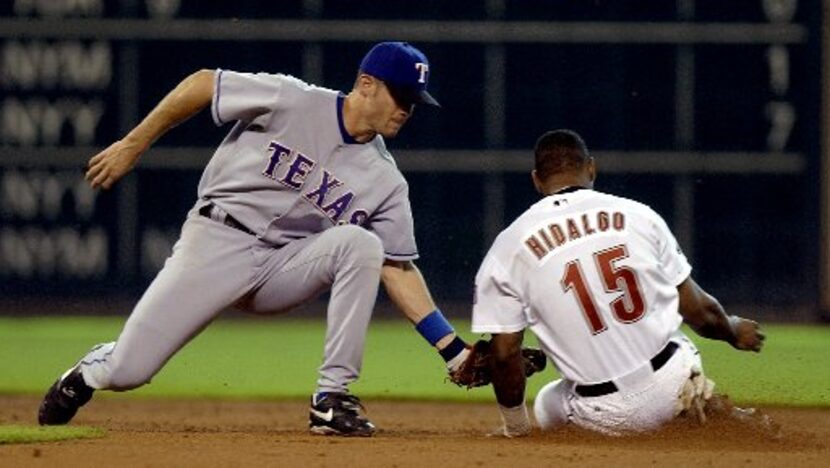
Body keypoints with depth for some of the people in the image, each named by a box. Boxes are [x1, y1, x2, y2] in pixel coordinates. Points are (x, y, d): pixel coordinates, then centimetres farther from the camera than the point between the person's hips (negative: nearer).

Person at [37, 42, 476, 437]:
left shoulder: (386, 181, -1)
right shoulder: (291, 100, -13)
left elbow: (397, 269, 0)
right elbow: (201, 84, -5)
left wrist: (454, 350, -8)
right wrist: (132, 145, -7)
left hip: (286, 266, 3)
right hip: (216, 243, -3)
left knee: (360, 244, -26)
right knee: (126, 371, -12)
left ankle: (332, 397, -21)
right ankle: (89, 373, 29)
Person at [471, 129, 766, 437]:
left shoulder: (507, 249, -2)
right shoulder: (637, 215, 1)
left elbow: (504, 353, -1)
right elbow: (698, 309, 6)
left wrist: (515, 426, 15)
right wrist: (733, 331, 28)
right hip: (674, 383, 2)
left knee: (549, 405, 31)